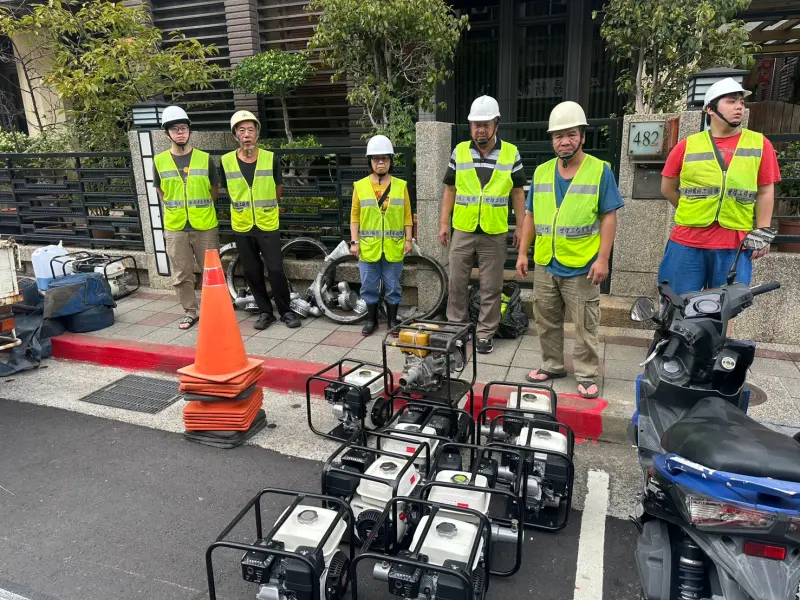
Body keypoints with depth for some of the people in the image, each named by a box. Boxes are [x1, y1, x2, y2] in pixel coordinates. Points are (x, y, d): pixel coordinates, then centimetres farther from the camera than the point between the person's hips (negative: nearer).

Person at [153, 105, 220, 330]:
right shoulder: (159, 161, 2)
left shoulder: (204, 158, 0)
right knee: (182, 275, 7)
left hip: (205, 226, -1)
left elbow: (214, 190, 11)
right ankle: (190, 312, 20)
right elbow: (162, 192, 16)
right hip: (175, 228, 1)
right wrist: (176, 210, 13)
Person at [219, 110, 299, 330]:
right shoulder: (226, 161, -4)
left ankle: (286, 311, 13)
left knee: (275, 269, -3)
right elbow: (230, 192, 11)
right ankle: (265, 311, 21)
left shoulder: (271, 158, -6)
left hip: (268, 225, -2)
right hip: (242, 227, 2)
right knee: (252, 272, 8)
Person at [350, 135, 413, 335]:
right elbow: (355, 216, 2)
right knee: (369, 286, 9)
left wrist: (408, 239, -1)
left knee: (393, 287, 8)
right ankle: (371, 319, 25)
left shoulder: (401, 185, 2)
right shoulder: (360, 186, 1)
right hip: (368, 247, 0)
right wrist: (354, 241, -3)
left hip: (393, 247, 0)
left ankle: (393, 320, 23)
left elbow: (407, 215, 4)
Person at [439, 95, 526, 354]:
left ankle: (485, 334, 18)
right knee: (457, 283, 9)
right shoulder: (459, 152, 3)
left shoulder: (511, 153, 0)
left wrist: (520, 227, 0)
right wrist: (443, 223, 4)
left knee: (491, 287, 6)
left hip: (494, 234, -1)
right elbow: (450, 190, 8)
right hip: (462, 231, 1)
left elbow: (518, 192, 4)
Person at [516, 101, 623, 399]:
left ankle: (587, 375, 16)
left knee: (585, 326, 4)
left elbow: (608, 218, -6)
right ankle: (552, 365, 30)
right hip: (545, 265, 5)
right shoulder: (541, 172, 8)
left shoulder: (600, 171, -4)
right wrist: (523, 252, 7)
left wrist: (603, 258, -13)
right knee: (546, 322, 14)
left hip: (582, 267, -4)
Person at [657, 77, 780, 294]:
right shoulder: (687, 145, 3)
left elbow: (765, 192, 5)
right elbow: (668, 188, 11)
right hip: (687, 242, 0)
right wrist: (694, 212, 10)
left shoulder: (760, 144, 5)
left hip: (735, 245, 1)